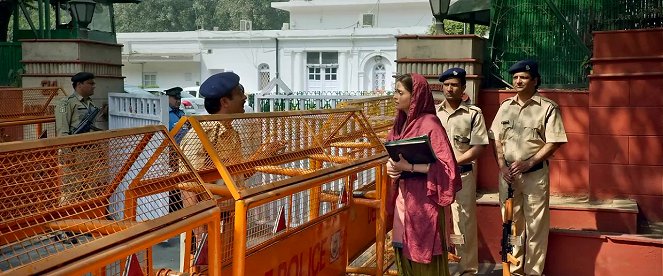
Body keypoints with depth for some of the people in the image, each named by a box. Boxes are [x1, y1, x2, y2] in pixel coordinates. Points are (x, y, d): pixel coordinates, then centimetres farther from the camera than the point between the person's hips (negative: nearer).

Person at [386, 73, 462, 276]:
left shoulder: (429, 124, -16)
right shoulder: (401, 122, 8)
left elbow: (444, 166, -21)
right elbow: (391, 153, 19)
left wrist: (409, 166, -24)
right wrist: (391, 166, -3)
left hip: (423, 197, -8)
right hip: (403, 196, 8)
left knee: (423, 253, 2)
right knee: (404, 251, 15)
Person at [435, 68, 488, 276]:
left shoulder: (473, 113, -3)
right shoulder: (433, 112, 8)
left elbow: (478, 148, -7)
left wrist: (453, 162, -18)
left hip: (463, 174, -3)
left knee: (464, 223, 2)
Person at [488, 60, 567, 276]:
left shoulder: (548, 108, -5)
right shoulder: (505, 106, 9)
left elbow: (554, 142, -9)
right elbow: (497, 139, 10)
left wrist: (528, 163, -15)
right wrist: (502, 166, -3)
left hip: (535, 174, -4)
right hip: (507, 174, 4)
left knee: (535, 226, 2)